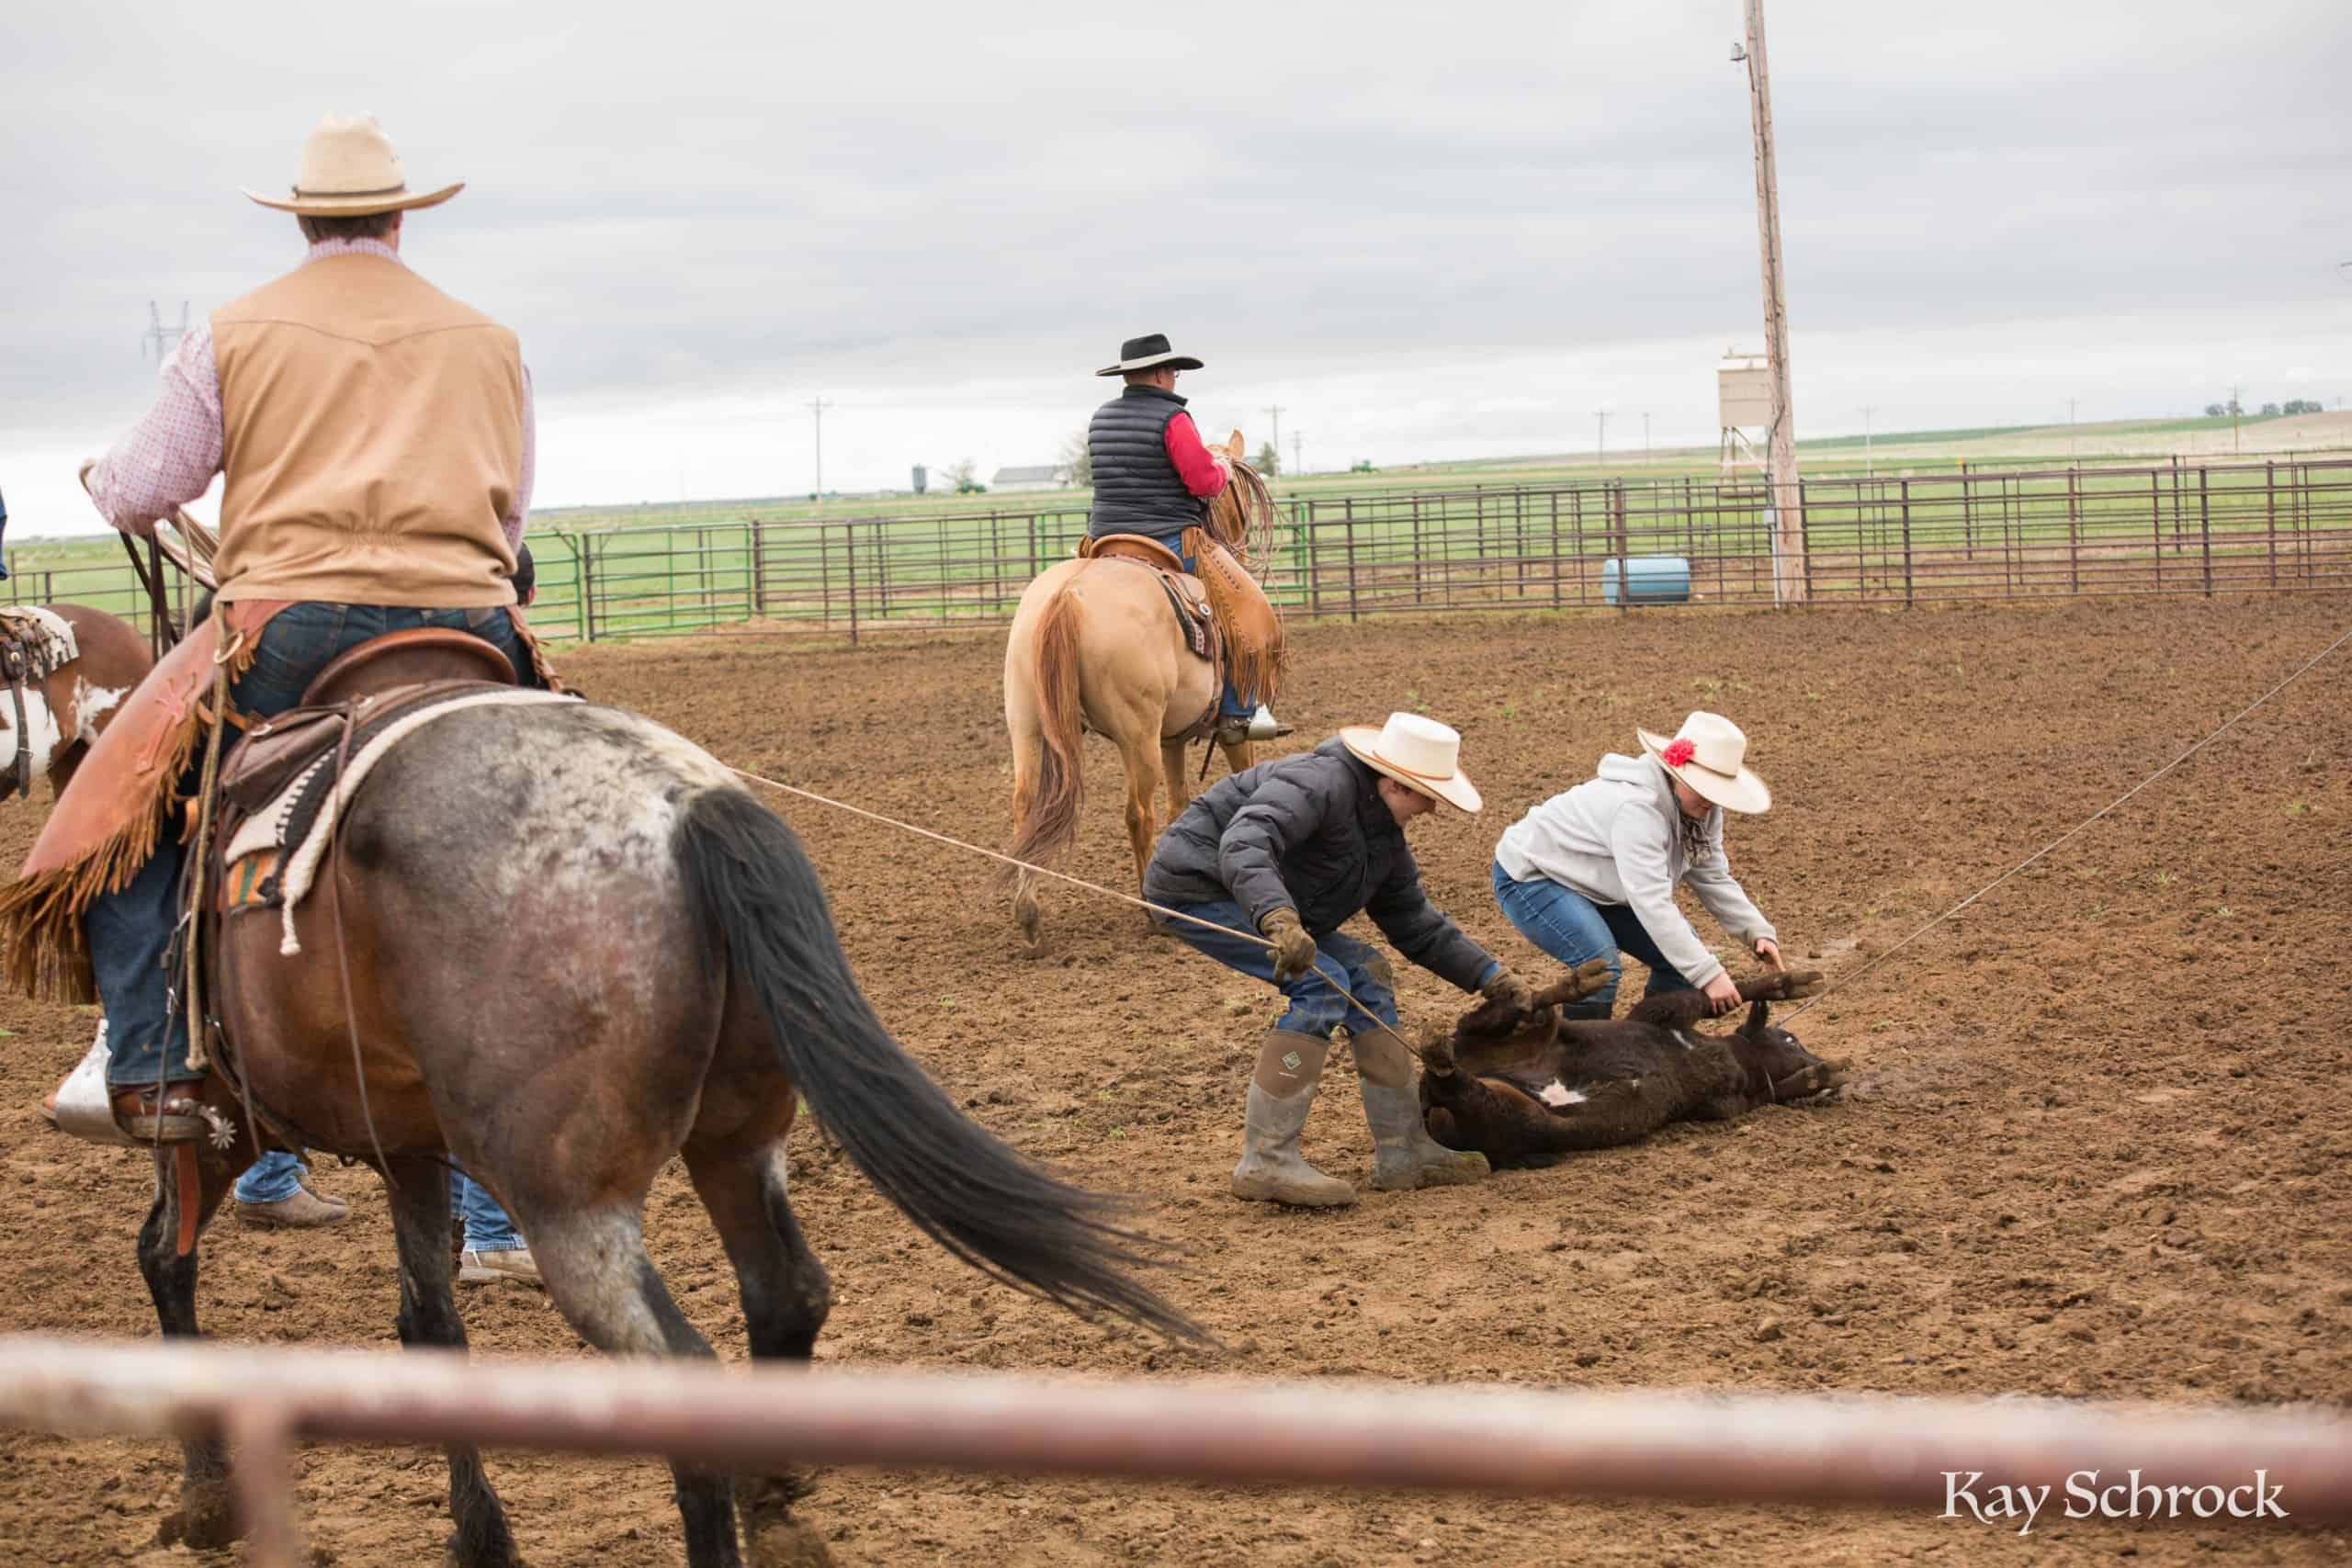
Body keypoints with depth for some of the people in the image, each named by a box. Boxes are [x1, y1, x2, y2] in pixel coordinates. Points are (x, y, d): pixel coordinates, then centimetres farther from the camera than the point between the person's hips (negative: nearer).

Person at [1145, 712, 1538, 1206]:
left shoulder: (1383, 834, 7)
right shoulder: (1321, 783, -24)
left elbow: (1415, 924, 16)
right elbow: (1243, 844, -40)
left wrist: (1490, 976, 8)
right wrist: (1278, 918, -55)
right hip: (1194, 884, -10)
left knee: (1366, 975, 5)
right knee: (1322, 985, -21)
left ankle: (1401, 1151, 8)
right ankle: (1265, 1161, -21)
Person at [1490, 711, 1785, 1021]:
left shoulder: (1699, 809, -10)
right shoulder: (1637, 807, -37)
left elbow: (1714, 879, 0)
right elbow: (1652, 903, -42)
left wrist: (1758, 932, -16)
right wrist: (1708, 974, -44)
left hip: (1594, 885, 9)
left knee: (1681, 955, -1)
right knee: (1601, 965, -31)